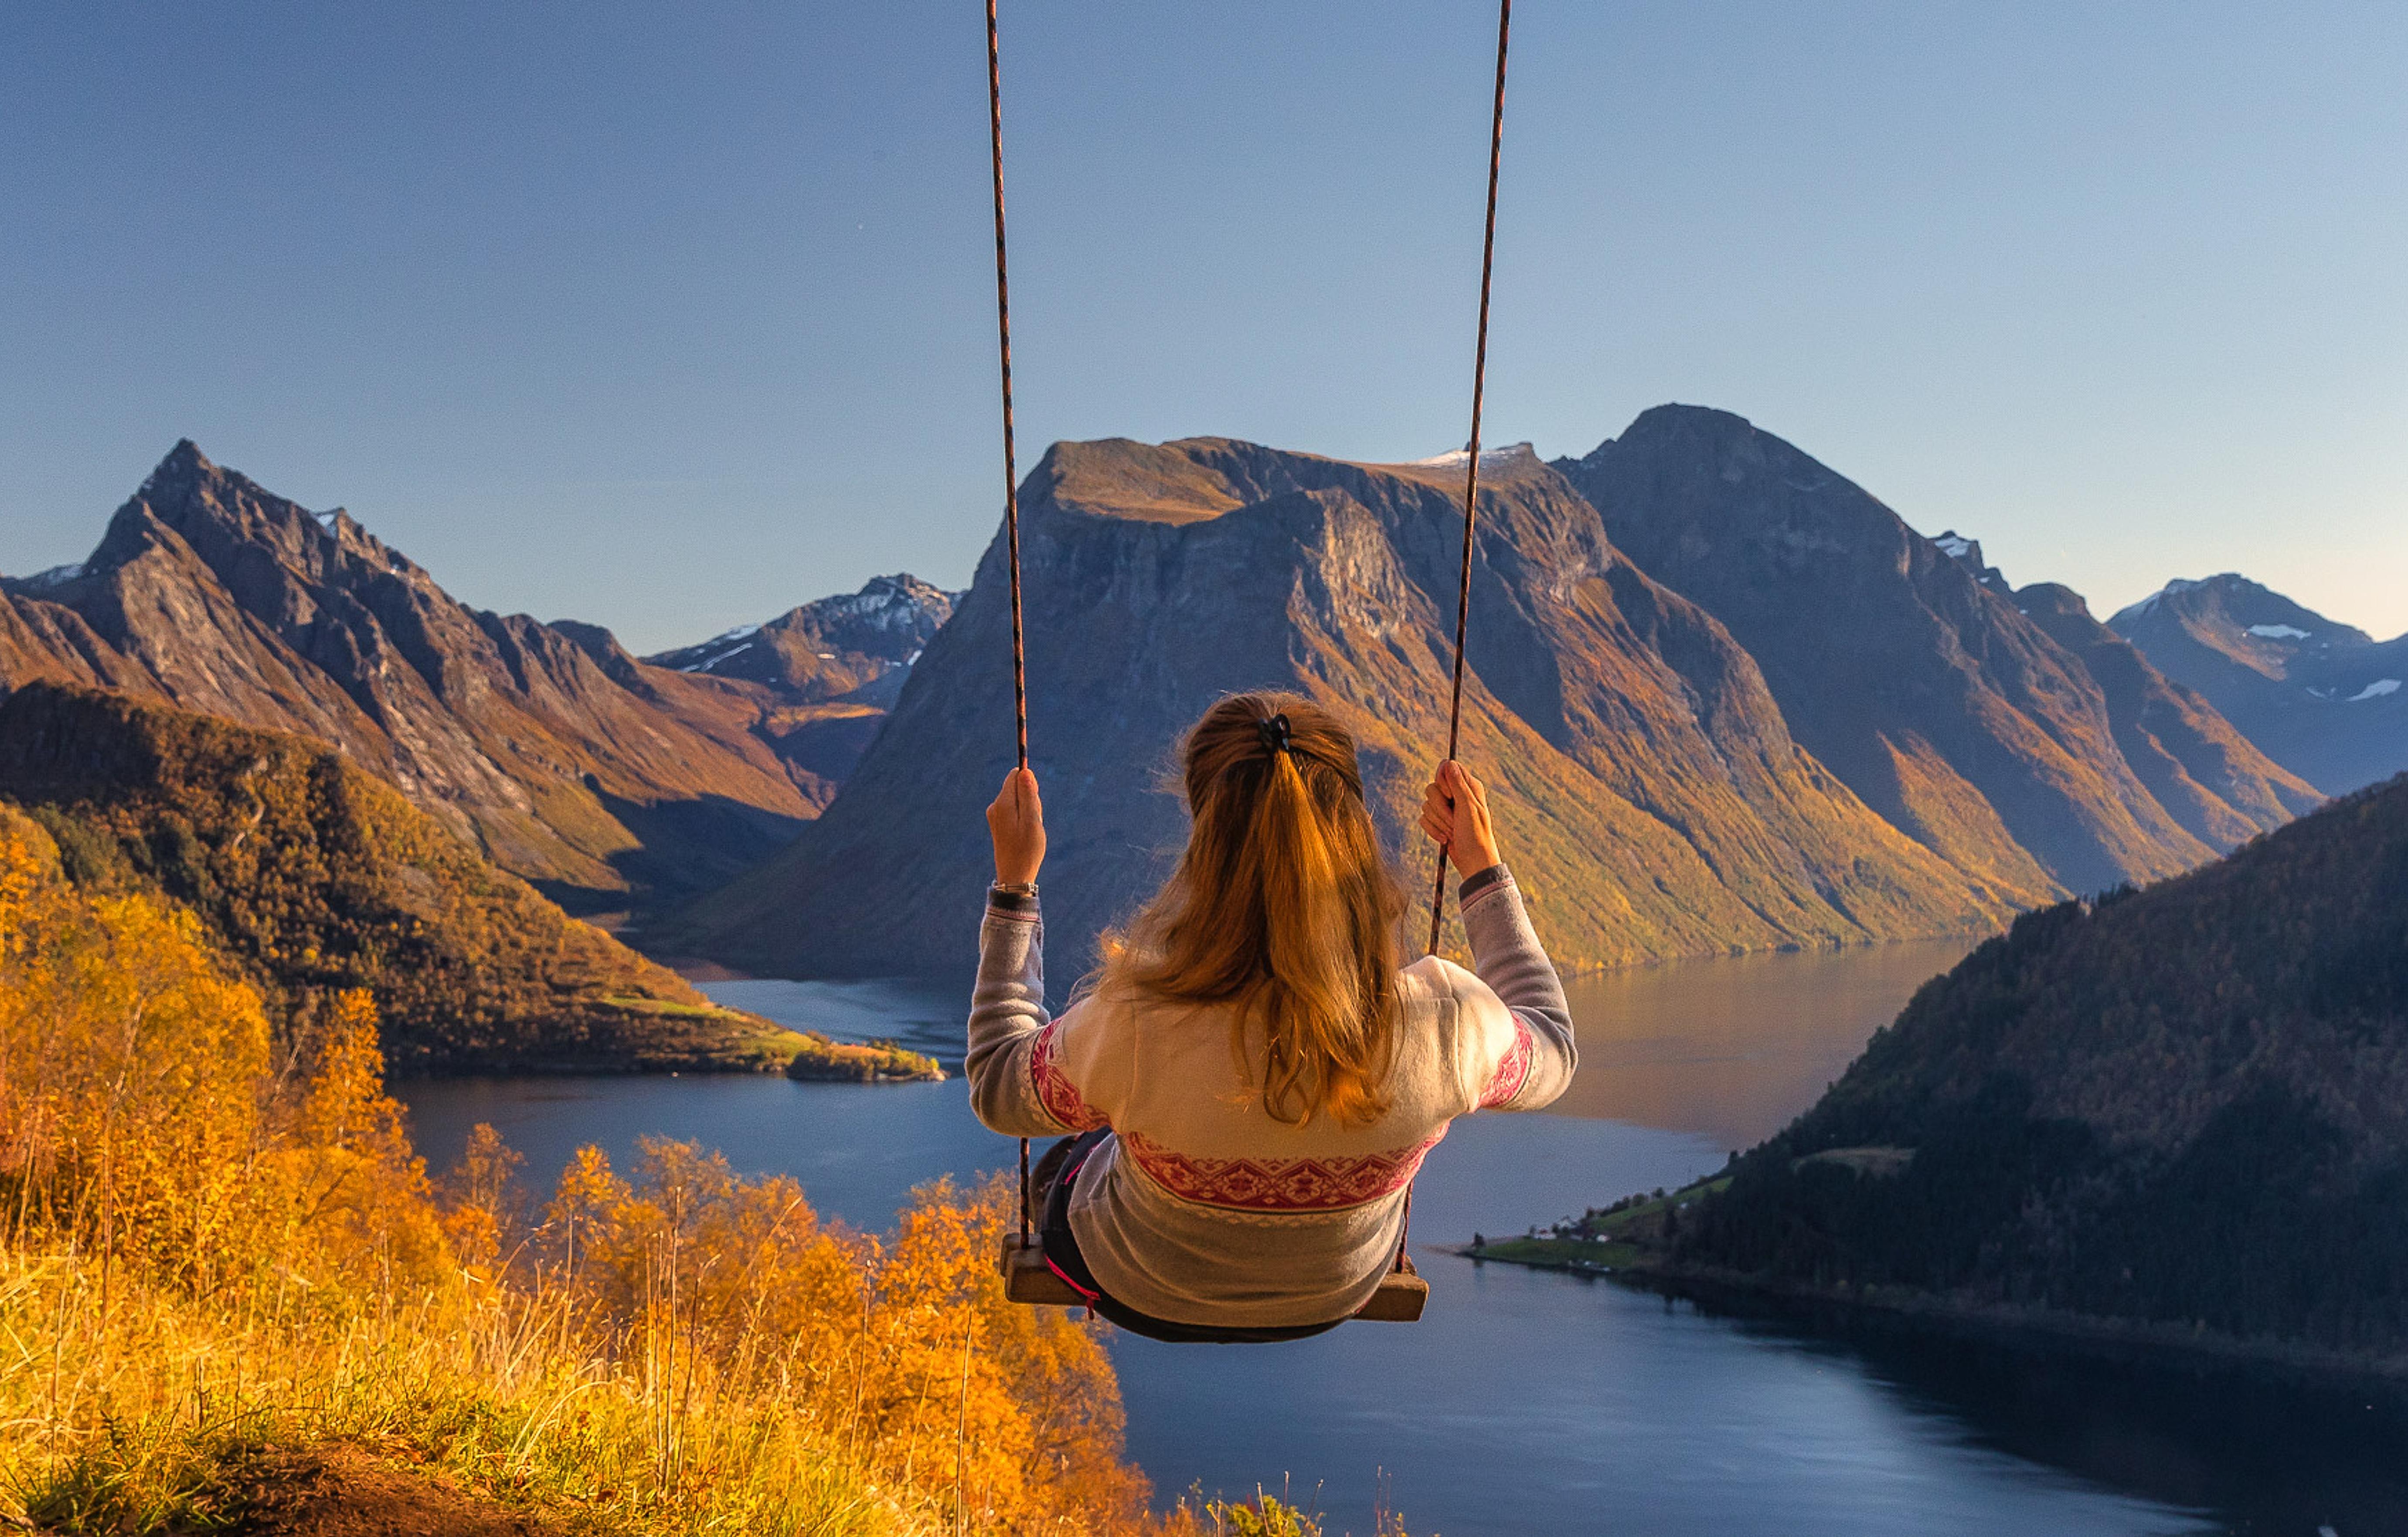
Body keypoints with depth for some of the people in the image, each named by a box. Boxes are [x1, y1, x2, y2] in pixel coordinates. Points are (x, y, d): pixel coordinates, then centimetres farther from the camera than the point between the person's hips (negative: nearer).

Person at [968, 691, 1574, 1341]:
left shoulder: (1132, 1031, -40)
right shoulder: (1447, 1022, -35)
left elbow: (998, 1092, -16)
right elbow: (1551, 1051, -9)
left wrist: (1013, 882, -11)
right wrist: (1483, 868, -4)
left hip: (1143, 1297, -2)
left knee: (1062, 1164, 33)